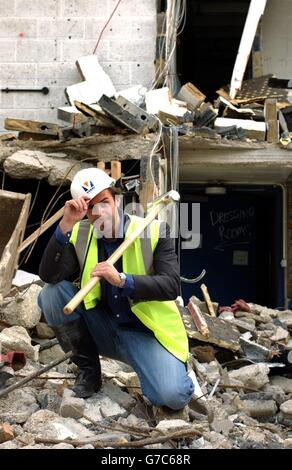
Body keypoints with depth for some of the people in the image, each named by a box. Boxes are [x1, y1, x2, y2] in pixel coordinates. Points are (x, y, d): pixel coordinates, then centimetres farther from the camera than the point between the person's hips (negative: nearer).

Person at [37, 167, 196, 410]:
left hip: (145, 333, -4)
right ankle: (88, 368, -1)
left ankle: (175, 370, 10)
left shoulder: (154, 231, -10)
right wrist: (66, 225, -25)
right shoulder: (79, 234, -2)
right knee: (51, 294, -18)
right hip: (103, 330, 4)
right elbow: (49, 276, -15)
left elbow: (171, 285, -20)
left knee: (172, 396, -29)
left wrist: (122, 280, -33)